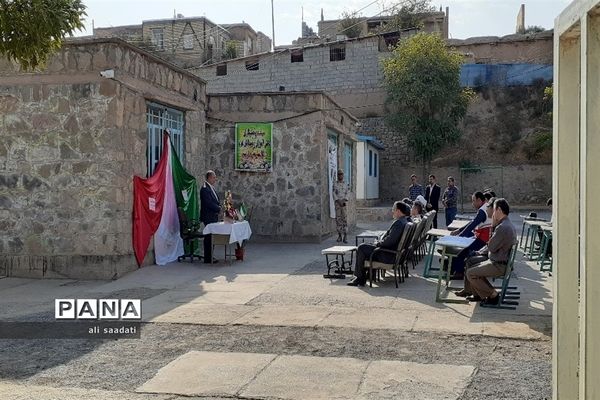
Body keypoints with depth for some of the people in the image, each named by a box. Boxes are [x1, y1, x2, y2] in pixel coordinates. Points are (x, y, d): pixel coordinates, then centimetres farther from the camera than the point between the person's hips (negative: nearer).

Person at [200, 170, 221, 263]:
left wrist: (219, 206, 2)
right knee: (209, 237, -5)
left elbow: (216, 201, 22)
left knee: (211, 237, 12)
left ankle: (210, 257, 18)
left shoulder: (211, 188, 15)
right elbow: (209, 203, -21)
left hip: (213, 217, 10)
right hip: (209, 217, -10)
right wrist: (219, 208, -11)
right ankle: (208, 259, 0)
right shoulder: (205, 189, -16)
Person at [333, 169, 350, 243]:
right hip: (337, 203, 0)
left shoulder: (346, 184, 8)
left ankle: (344, 237, -9)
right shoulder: (335, 184, 5)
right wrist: (339, 202, -12)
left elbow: (348, 193, 2)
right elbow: (334, 194, -1)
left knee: (345, 219, -6)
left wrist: (344, 201, -12)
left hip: (344, 203, 0)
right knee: (338, 219, 1)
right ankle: (340, 236, 10)